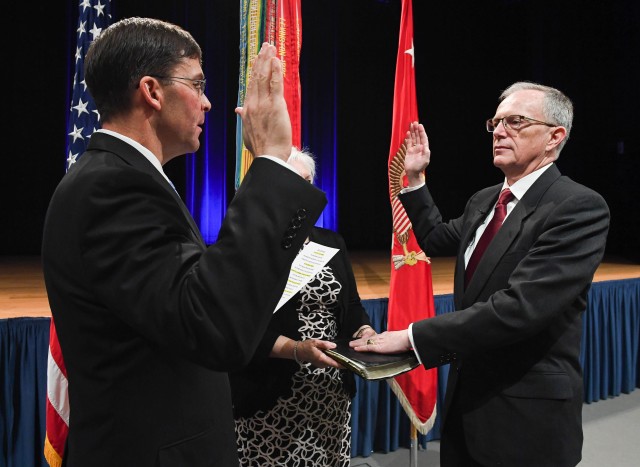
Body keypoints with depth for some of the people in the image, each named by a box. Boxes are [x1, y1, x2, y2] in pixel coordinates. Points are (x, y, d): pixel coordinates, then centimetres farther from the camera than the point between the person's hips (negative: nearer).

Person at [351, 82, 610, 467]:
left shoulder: (580, 207, -19)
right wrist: (415, 179, 11)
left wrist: (412, 336, -28)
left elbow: (518, 306, -29)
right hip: (468, 394, 7)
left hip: (526, 416, -7)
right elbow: (437, 240, 22)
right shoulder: (483, 200, 7)